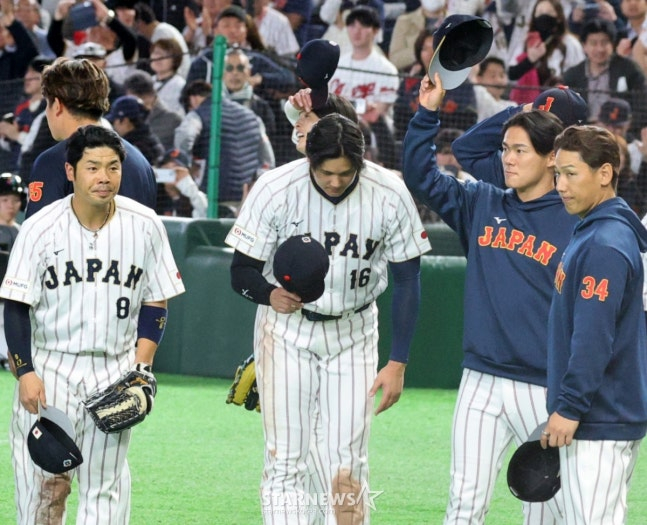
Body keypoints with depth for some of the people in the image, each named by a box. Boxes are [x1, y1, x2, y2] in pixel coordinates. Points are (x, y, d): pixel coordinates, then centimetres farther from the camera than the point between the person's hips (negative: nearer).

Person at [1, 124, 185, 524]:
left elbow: (155, 303, 6)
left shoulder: (145, 226, -2)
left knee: (106, 486, 3)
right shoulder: (41, 228, -8)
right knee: (45, 485, -3)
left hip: (115, 374, 2)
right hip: (50, 367, -2)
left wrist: (142, 367, -4)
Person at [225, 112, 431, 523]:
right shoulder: (276, 189, -20)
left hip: (353, 333, 1)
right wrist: (271, 295, -36)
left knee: (348, 465, -1)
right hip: (287, 330, -1)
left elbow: (407, 280, -6)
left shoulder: (390, 195, -16)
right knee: (285, 462, -5)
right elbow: (242, 272, -12)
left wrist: (398, 363, -9)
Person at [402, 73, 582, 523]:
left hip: (544, 390, -4)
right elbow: (421, 175, 14)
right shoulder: (482, 206, 9)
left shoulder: (577, 224, -5)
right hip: (481, 384, 4)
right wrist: (428, 113, 3)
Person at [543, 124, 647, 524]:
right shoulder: (590, 232, 15)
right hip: (613, 415, 10)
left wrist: (570, 408, -21)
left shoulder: (605, 246, -17)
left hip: (600, 422, -10)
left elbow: (593, 338, -23)